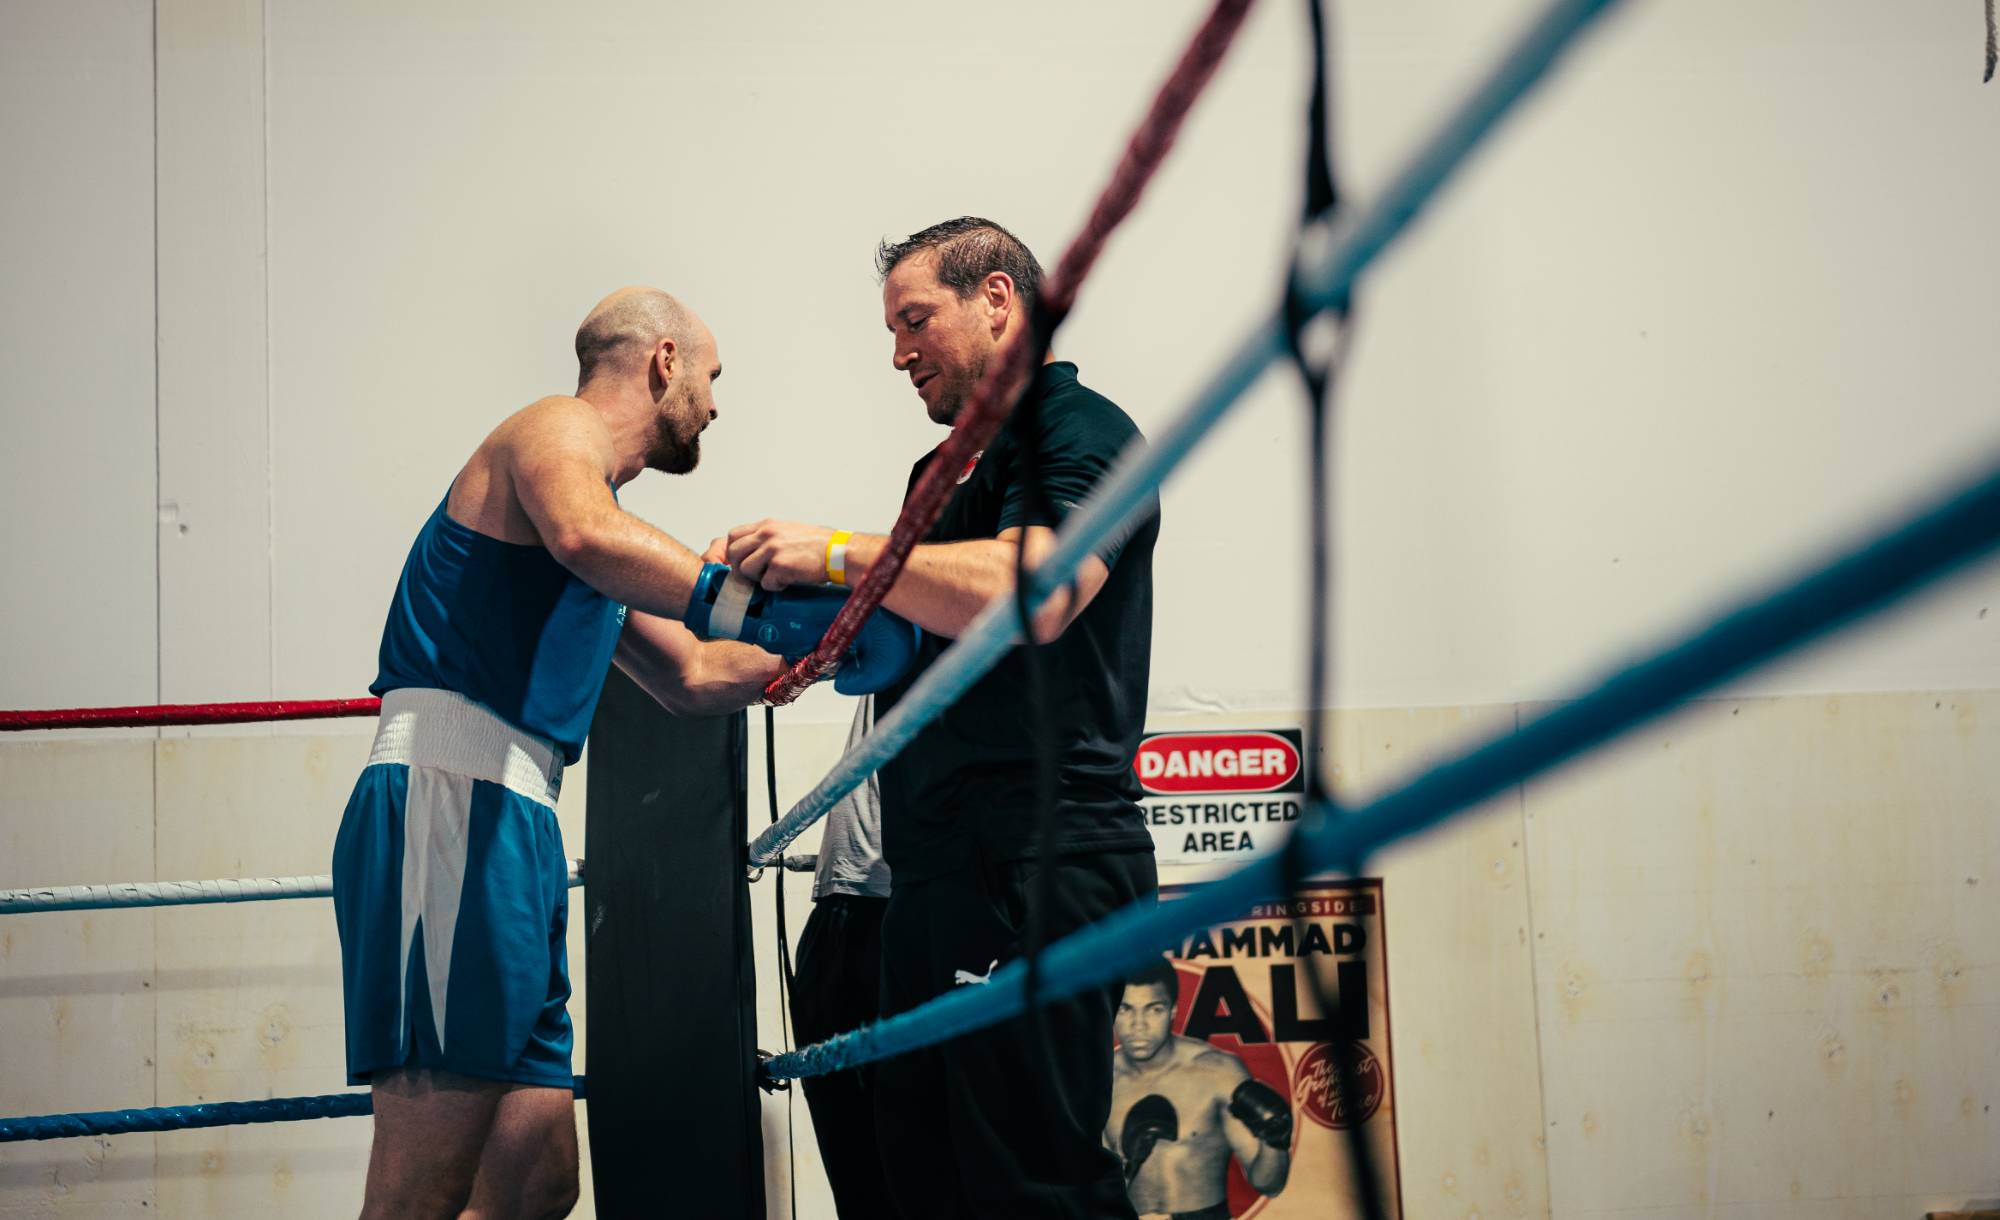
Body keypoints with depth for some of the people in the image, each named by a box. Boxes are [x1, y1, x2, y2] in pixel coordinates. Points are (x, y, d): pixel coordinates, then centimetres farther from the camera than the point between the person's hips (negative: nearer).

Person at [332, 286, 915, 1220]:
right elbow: (584, 535, -24)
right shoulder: (552, 428, 2)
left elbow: (689, 678, 40)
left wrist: (809, 649, 32)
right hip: (447, 800, -10)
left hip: (510, 827, 10)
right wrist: (745, 604, -33)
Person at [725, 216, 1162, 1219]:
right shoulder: (954, 469, 25)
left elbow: (1029, 594, -22)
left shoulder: (1079, 431, -4)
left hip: (1036, 865, -10)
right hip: (940, 871, 10)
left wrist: (842, 555, -16)